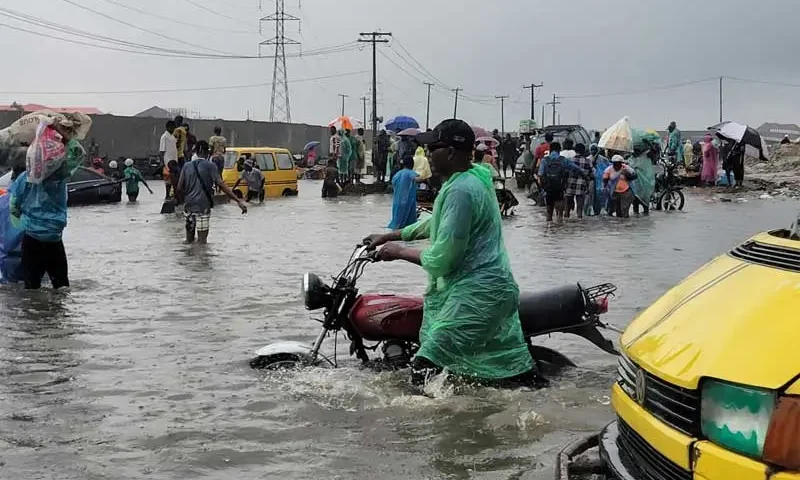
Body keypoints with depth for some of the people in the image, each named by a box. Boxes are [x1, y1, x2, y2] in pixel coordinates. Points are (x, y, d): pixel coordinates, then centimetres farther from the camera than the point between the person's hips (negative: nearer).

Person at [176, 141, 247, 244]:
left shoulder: (187, 166, 6)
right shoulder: (210, 166, -6)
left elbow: (179, 188, 2)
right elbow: (221, 185, -16)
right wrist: (238, 201, -20)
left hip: (188, 205, 5)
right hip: (203, 206, -4)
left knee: (189, 240, 15)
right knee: (202, 239, -1)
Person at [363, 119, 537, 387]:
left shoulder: (460, 190, -18)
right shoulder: (475, 177, 14)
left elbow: (440, 259, -17)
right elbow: (436, 223, 29)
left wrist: (399, 251, -1)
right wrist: (390, 236, 28)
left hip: (474, 294, -11)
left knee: (424, 370, -15)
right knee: (518, 375, 13)